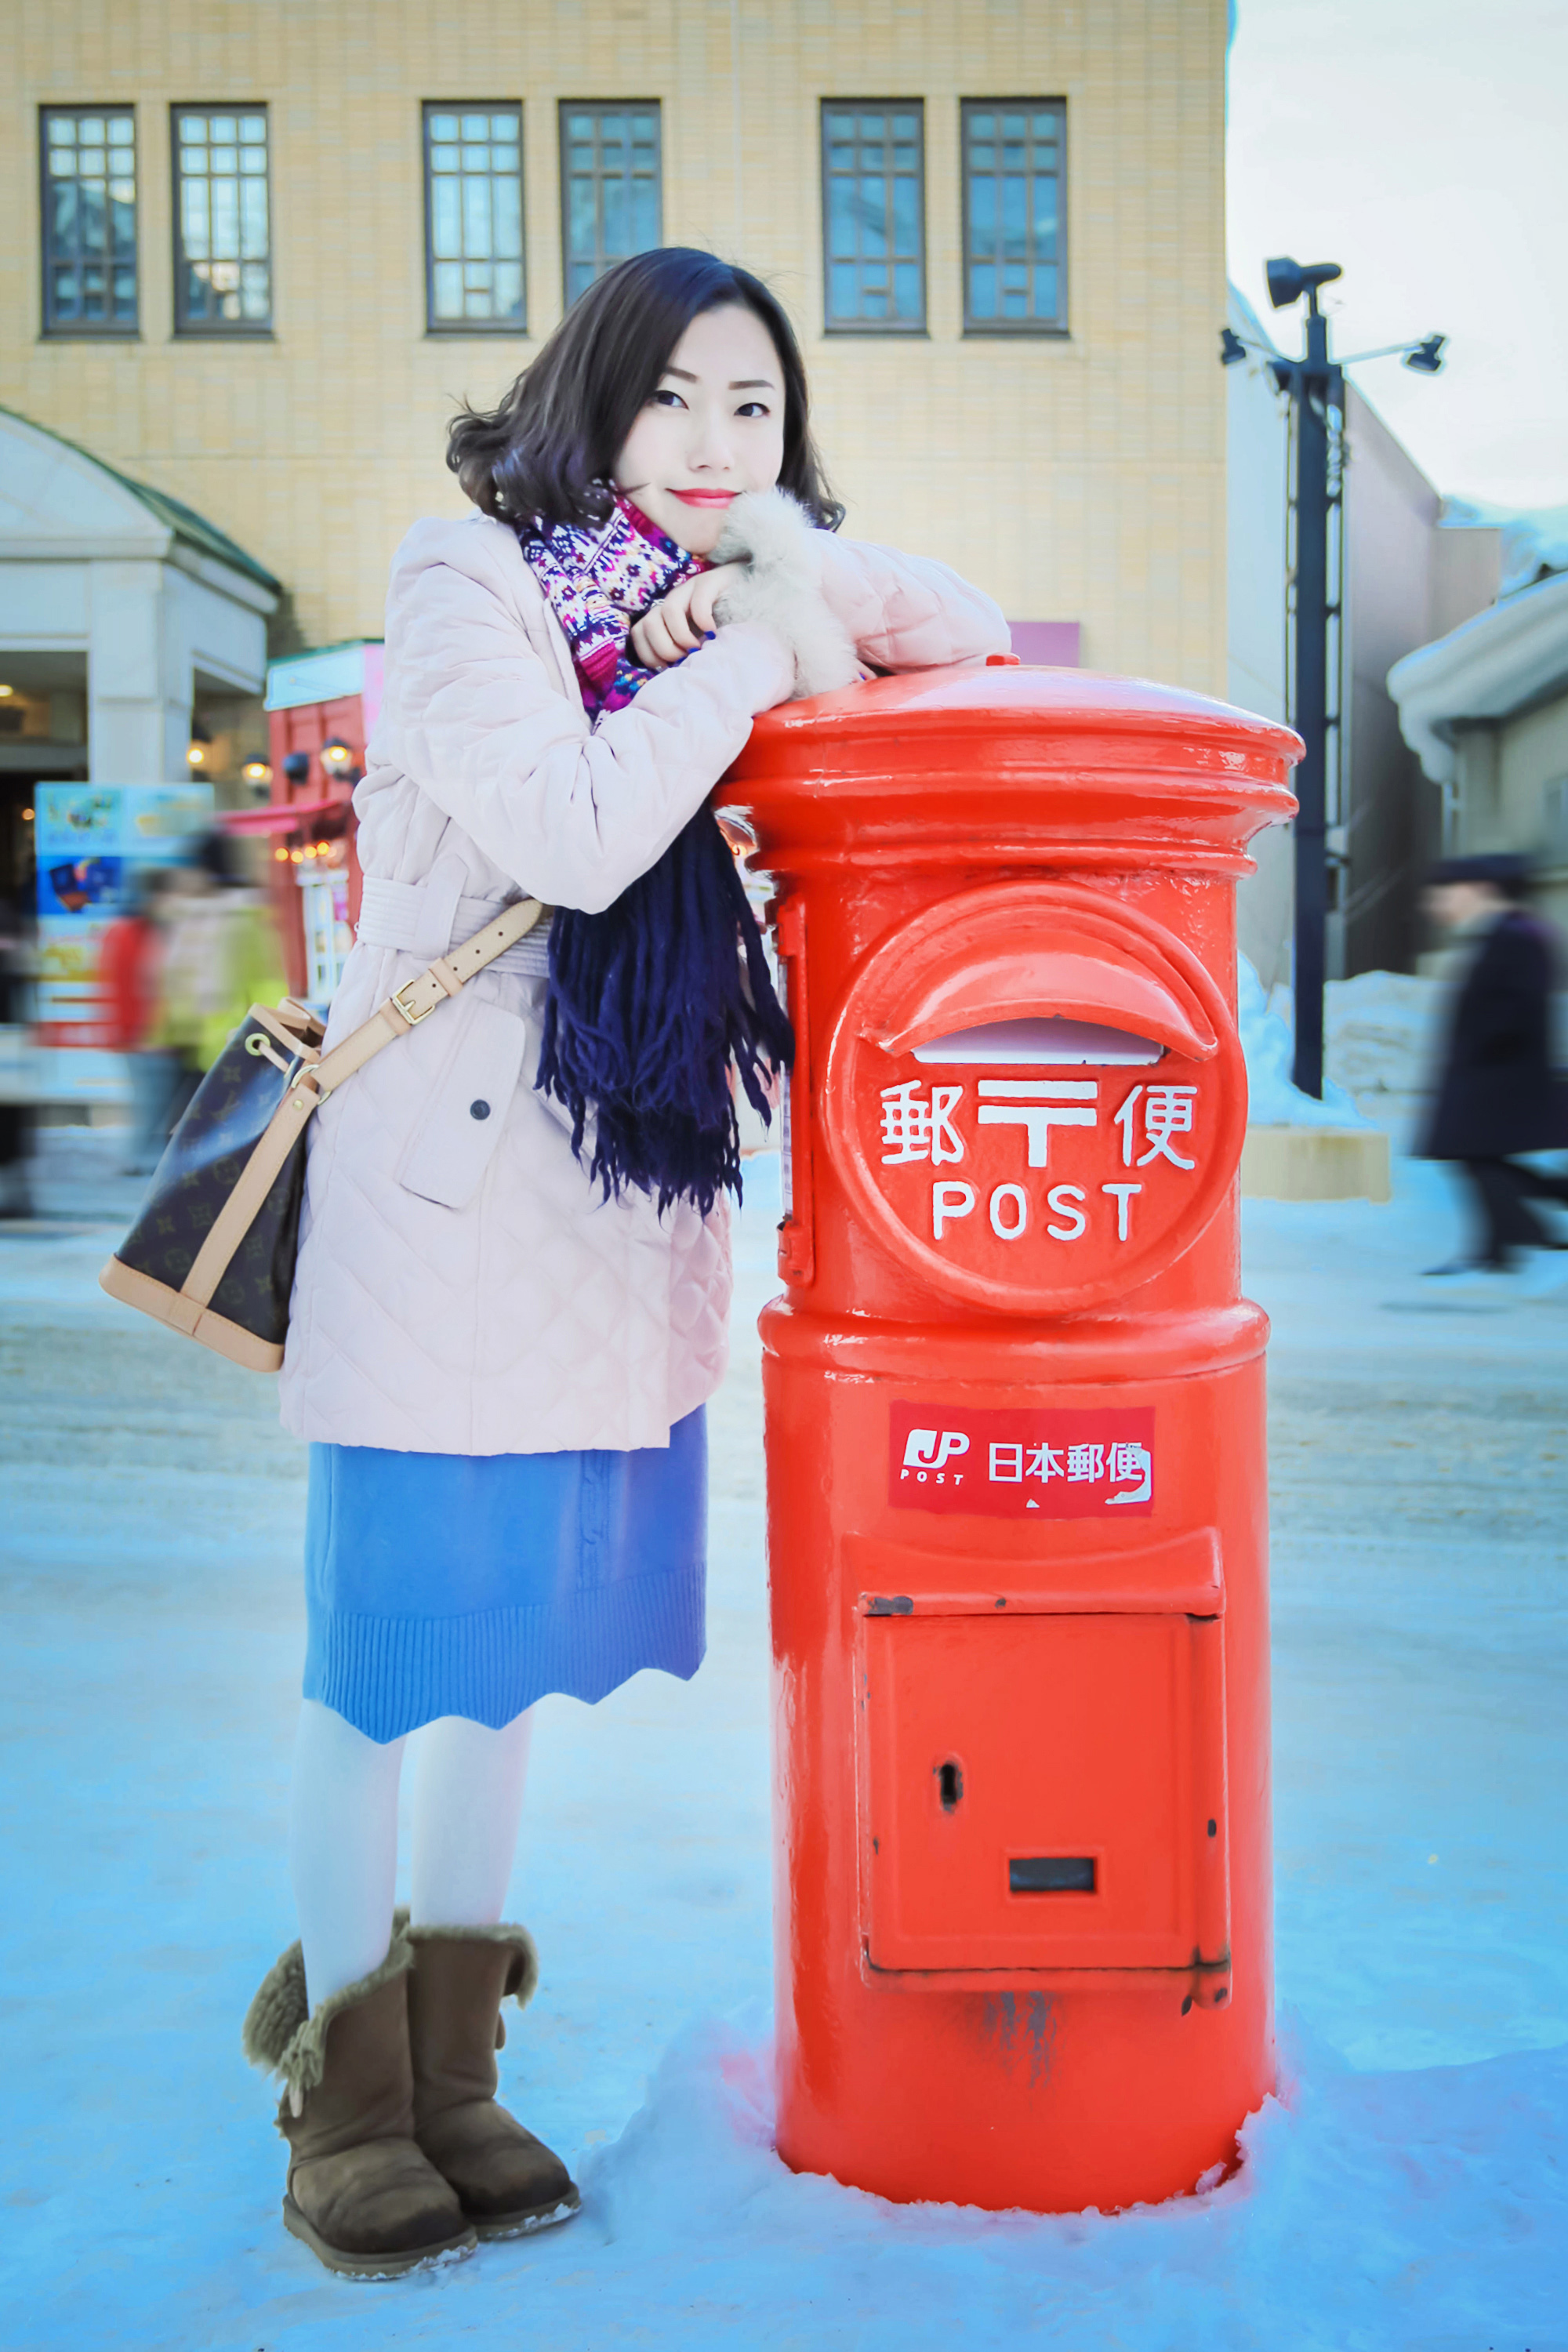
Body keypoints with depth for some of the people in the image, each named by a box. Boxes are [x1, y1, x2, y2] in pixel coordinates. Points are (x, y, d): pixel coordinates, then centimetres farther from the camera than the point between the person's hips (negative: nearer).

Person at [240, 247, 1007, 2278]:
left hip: (625, 1199, 7)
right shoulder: (467, 584, -5)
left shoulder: (747, 598, 16)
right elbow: (575, 831, -18)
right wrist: (750, 649, -8)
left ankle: (448, 2066, 31)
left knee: (527, 1634, 14)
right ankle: (343, 2098, 21)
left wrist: (823, 595, -3)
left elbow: (965, 641, 14)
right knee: (388, 1650, 2)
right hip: (444, 1182, -6)